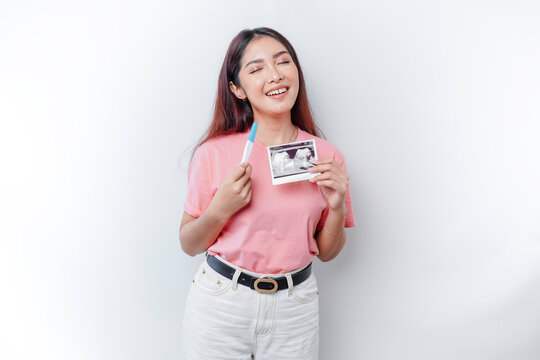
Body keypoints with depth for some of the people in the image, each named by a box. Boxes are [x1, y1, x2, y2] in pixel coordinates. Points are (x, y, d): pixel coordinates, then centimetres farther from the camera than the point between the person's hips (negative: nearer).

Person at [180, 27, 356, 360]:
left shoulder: (327, 156, -5)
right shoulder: (214, 153, -10)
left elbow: (326, 252, 4)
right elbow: (189, 245, -2)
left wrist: (338, 207, -14)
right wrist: (220, 210, -19)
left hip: (295, 308, 2)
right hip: (219, 303, -1)